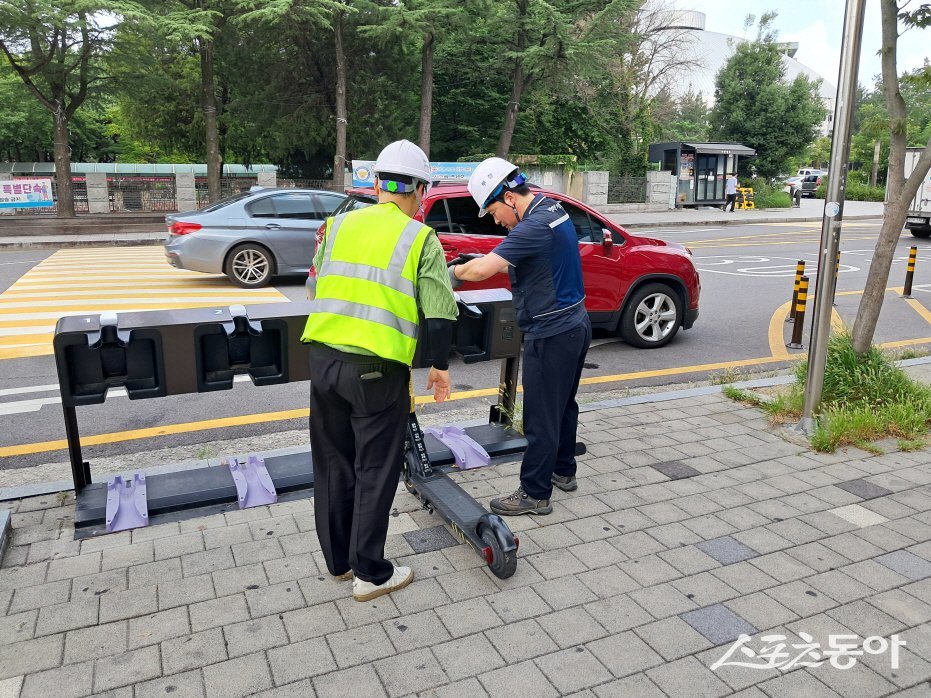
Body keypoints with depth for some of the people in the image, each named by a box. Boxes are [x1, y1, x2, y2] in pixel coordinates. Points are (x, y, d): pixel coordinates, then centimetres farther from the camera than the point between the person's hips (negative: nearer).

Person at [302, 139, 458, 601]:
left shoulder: (338, 225, 10)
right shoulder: (420, 238, -3)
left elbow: (317, 289, 17)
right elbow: (440, 313, -6)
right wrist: (440, 366, 8)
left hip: (323, 359, 5)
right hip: (377, 369, -5)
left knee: (332, 463, 17)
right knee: (375, 471, 8)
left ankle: (338, 560, 32)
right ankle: (369, 573, 19)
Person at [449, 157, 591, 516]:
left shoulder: (534, 227, -23)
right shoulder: (553, 208, 7)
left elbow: (483, 269, -30)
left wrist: (454, 271, -12)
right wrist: (481, 260, 4)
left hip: (551, 334, -10)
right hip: (575, 324, 10)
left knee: (541, 417, 0)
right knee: (563, 405, 22)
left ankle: (535, 493, 11)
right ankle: (563, 471, 37)